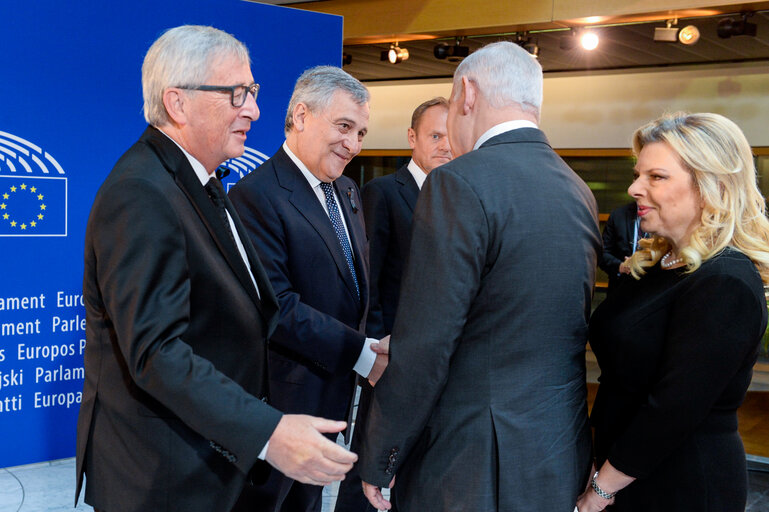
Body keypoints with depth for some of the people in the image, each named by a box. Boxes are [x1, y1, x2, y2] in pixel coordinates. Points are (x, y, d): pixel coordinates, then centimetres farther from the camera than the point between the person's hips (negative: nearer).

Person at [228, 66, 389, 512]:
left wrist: (374, 342, -4)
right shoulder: (257, 195, -19)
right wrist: (360, 354, -22)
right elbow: (276, 306, -25)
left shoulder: (348, 192, 10)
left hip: (333, 393, 8)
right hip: (281, 396, -8)